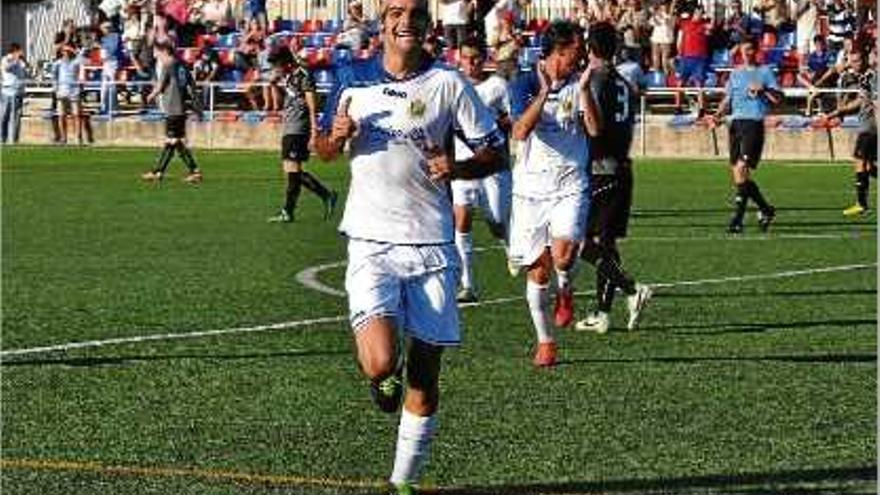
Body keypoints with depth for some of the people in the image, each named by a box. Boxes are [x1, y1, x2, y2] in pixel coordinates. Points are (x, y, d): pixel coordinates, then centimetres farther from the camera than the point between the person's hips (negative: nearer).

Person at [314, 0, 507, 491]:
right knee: (382, 364, -19)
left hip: (431, 243, 0)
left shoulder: (448, 83, 1)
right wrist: (337, 135, -4)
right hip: (371, 242, 0)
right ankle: (388, 375, 18)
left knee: (425, 375, 4)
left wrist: (456, 169, -15)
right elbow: (325, 150, 20)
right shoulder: (355, 82, 6)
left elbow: (496, 153, 5)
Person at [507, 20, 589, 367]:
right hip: (532, 186, 0)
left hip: (571, 185, 0)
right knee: (537, 269, 4)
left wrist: (584, 90, -20)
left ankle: (564, 290, 12)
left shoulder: (578, 85, 3)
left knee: (563, 253, -23)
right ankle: (545, 341, 20)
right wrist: (544, 92, -24)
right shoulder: (526, 85, -3)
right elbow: (520, 132, -17)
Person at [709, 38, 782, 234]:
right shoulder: (736, 73, 19)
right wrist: (718, 115, 5)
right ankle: (766, 209, 23)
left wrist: (763, 89, -15)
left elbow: (778, 99, 0)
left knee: (741, 168, -19)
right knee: (738, 175, 4)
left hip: (754, 123, -6)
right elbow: (727, 99, 21)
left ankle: (738, 218, -19)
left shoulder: (764, 71, 4)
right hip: (736, 122, 6)